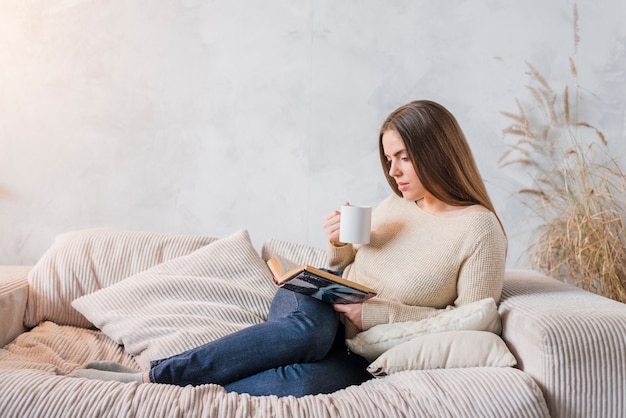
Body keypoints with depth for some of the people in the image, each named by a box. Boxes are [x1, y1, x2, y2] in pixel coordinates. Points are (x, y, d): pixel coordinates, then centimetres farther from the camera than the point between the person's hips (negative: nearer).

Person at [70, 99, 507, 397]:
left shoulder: (479, 228, -6)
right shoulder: (394, 206, 10)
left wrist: (380, 313, -14)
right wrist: (338, 246, -3)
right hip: (315, 303, 3)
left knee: (300, 382, -36)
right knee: (311, 329, -36)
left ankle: (149, 380, -28)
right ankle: (147, 375, -33)